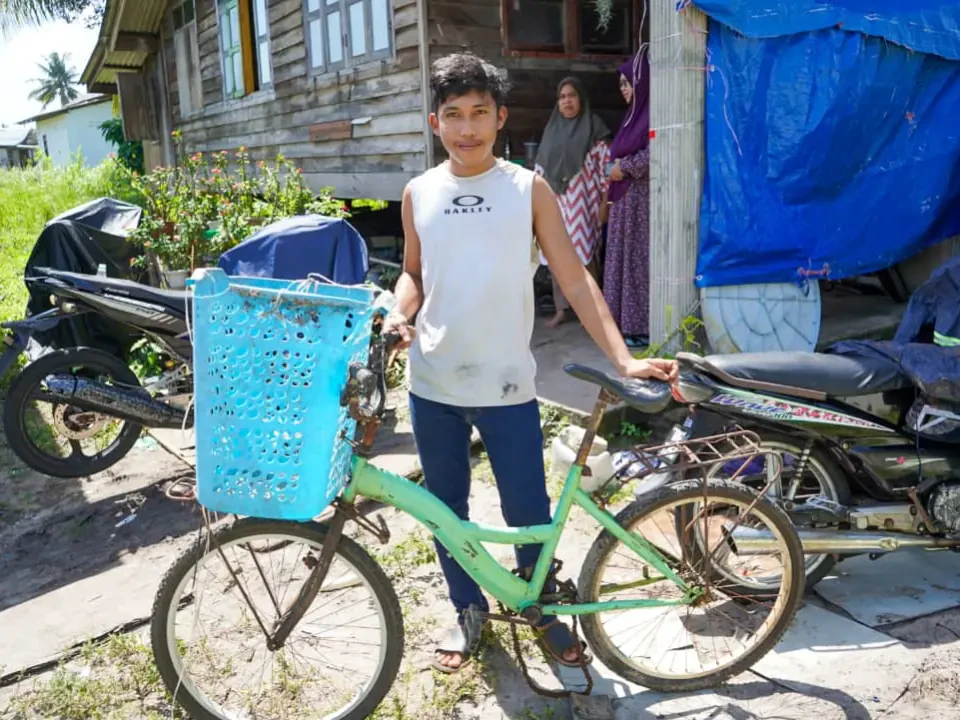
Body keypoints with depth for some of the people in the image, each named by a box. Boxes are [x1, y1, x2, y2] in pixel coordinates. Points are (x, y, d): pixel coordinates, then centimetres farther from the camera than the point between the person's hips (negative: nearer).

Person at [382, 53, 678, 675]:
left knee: (528, 509, 6)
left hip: (507, 384, -2)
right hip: (433, 385, 3)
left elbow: (574, 278, -5)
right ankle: (468, 608, 38)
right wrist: (400, 315, -7)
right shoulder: (419, 194, 4)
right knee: (446, 506, 15)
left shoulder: (529, 189, -3)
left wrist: (624, 358, -14)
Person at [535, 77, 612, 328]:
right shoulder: (552, 129, 12)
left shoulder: (594, 128, -1)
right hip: (556, 202, 5)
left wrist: (604, 203, -10)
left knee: (584, 254, -4)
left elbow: (605, 166, -5)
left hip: (582, 202, -4)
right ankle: (561, 309, 15)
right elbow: (541, 166, 15)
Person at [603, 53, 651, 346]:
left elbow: (654, 153, -20)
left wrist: (624, 168, -12)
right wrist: (614, 168, 6)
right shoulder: (634, 113, 19)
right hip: (625, 197, 9)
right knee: (624, 257, 9)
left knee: (640, 257, -6)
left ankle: (643, 326, 0)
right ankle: (627, 322, 14)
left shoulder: (652, 112, -9)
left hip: (642, 197, -9)